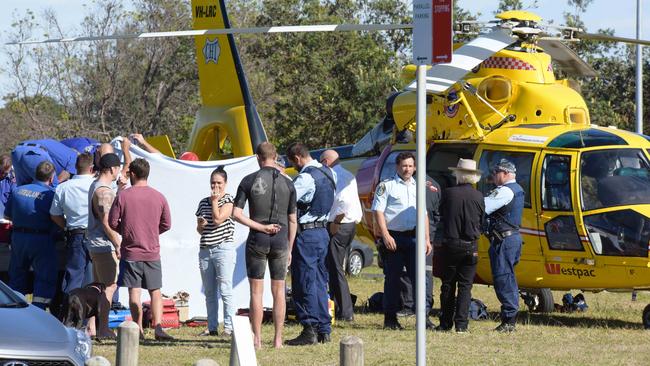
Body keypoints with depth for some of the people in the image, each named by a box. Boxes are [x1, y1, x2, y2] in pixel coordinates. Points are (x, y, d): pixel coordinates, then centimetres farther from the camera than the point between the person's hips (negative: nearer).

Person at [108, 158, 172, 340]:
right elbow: (166, 224, 6)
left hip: (130, 252, -2)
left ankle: (138, 329, -1)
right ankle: (158, 327, -5)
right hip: (152, 252, 2)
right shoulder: (158, 197, 0)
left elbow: (112, 222, -4)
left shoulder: (123, 196, -7)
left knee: (134, 292, 2)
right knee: (155, 292, 7)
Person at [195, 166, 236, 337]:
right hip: (205, 250, 6)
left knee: (225, 290, -9)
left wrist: (215, 200, -4)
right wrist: (201, 225, -2)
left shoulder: (229, 200, -1)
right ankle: (212, 327, 11)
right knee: (209, 293, 8)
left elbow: (218, 219, -14)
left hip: (223, 248, -6)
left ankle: (229, 327, -8)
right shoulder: (203, 203, 16)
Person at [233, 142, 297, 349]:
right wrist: (289, 249, 11)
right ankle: (278, 339, 5)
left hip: (257, 239, -2)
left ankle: (257, 339, -1)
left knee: (256, 291, 2)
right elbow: (292, 220, 5)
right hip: (280, 239, 2)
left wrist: (260, 227, -6)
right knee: (278, 291, 7)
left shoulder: (249, 181, -3)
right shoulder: (287, 184, 2)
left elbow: (236, 214, -9)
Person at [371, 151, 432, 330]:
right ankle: (390, 318, 4)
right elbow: (378, 211, -6)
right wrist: (386, 236, -15)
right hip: (394, 237, -4)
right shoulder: (386, 186, 0)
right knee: (392, 278, 0)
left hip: (413, 237, 4)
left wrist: (426, 239, 14)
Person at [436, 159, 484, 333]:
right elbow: (482, 222, 6)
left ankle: (445, 323, 11)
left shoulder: (448, 193, -8)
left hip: (450, 244, 0)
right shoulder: (478, 196, -5)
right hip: (470, 246, 0)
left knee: (448, 285, 10)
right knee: (465, 286, 5)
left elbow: (441, 216, 5)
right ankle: (461, 323, -1)